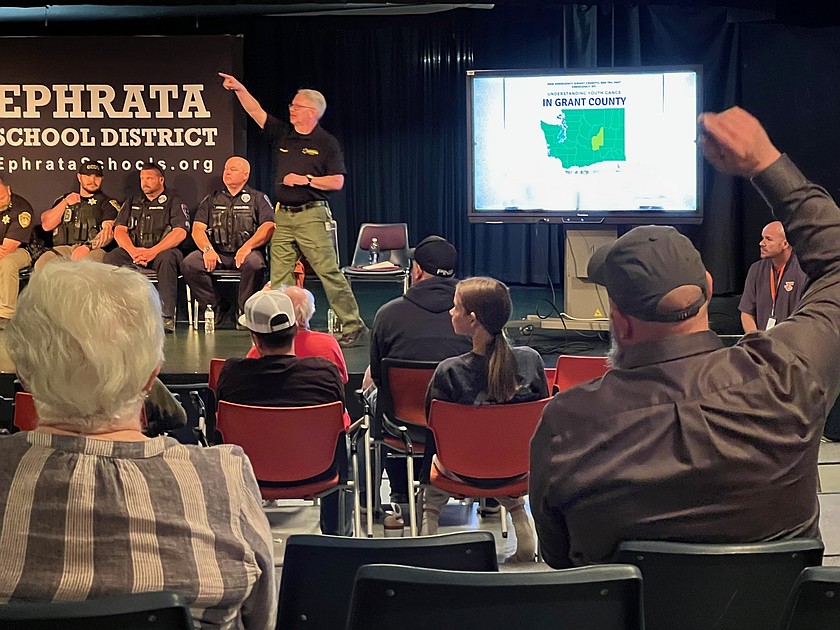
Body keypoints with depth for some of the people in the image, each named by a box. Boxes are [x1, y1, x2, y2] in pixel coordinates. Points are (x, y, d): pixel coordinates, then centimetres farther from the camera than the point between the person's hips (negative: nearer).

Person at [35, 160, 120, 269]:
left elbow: (109, 232, -4)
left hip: (94, 249, -3)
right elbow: (46, 225, 14)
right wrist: (65, 203, 4)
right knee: (42, 263, -29)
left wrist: (88, 246, -21)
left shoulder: (108, 203, 14)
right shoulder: (63, 199, 26)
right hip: (64, 248, 3)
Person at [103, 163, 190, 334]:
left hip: (162, 250, -4)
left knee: (167, 258, -39)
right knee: (111, 258, -27)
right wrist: (133, 251, -13)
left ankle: (167, 317, -40)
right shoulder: (132, 202, 21)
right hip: (134, 251, 4)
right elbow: (119, 230, 10)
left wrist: (152, 252, -22)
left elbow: (180, 232, -8)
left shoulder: (174, 202, 7)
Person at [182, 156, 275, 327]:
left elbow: (269, 227, -4)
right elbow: (197, 229, 10)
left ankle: (244, 311, -16)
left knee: (254, 263, -38)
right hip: (217, 254, 3)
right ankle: (214, 308, -10)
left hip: (245, 253, -3)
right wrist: (207, 249, -12)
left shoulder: (258, 198, 12)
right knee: (189, 263, -25)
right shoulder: (211, 199, 21)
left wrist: (247, 246, -20)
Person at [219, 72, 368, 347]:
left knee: (329, 272, -7)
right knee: (279, 277, 3)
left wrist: (306, 180, -12)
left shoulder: (326, 143, -1)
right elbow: (256, 111, 7)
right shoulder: (282, 133, 13)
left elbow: (337, 181, -6)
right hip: (282, 216, 6)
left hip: (312, 216, -6)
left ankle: (353, 326, -2)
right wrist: (239, 89, -4)